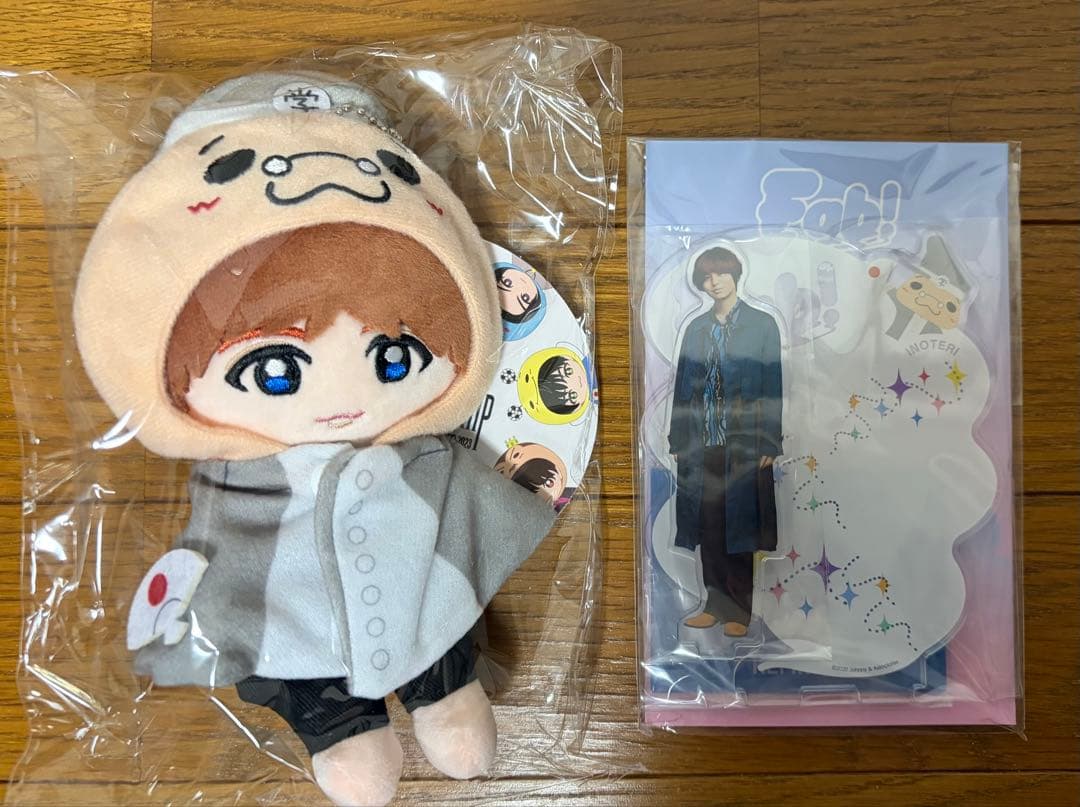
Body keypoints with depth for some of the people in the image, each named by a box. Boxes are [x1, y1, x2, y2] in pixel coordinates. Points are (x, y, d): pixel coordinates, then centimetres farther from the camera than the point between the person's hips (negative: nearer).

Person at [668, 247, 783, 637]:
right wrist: (677, 439, 7)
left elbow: (773, 386, -2)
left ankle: (739, 609, 16)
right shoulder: (695, 328, 12)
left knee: (739, 527, 3)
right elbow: (682, 385, 11)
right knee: (708, 528, 8)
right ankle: (716, 603, 22)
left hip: (743, 445, -3)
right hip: (701, 444, 4)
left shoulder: (762, 325, 1)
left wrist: (769, 444, -8)